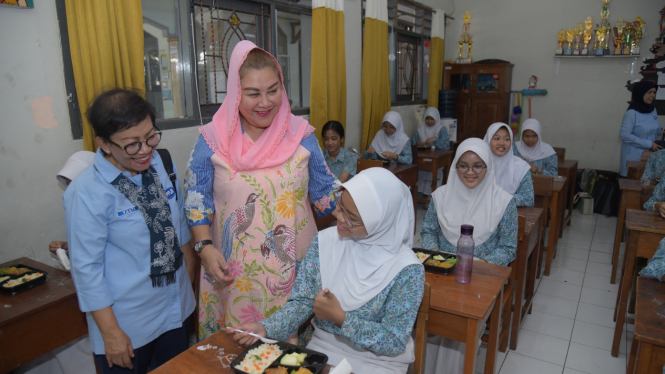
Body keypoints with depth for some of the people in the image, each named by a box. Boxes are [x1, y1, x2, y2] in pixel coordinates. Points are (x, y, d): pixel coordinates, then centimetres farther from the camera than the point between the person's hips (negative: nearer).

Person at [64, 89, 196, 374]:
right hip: (127, 325, -5)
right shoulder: (87, 193, -22)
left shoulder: (161, 163, -5)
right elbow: (86, 268, -17)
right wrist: (110, 332, -12)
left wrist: (192, 275, 12)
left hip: (175, 309, 6)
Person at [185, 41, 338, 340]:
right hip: (234, 272, 0)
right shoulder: (213, 139, -5)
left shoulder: (301, 134, -1)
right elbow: (197, 200, 1)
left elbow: (325, 194, 6)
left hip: (294, 267, 1)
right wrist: (205, 247, -9)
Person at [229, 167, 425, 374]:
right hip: (321, 348, 2)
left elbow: (394, 342, -16)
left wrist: (340, 317, -22)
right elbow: (302, 301, -4)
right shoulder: (324, 242, -8)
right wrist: (266, 328, -20)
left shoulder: (406, 269, -20)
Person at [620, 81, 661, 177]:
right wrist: (648, 144, -18)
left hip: (650, 153, 6)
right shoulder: (632, 112, -16)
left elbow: (654, 129, 19)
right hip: (634, 155, -6)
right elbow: (624, 135, -20)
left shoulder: (653, 110, 6)